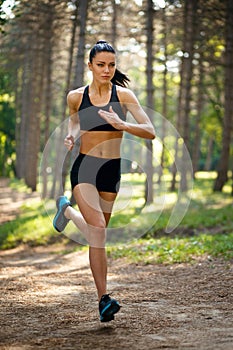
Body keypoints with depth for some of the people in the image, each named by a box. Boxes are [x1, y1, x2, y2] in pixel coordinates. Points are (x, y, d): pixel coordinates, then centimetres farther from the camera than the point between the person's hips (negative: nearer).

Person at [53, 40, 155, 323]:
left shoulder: (124, 95, -4)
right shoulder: (76, 96, 0)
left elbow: (150, 132, -10)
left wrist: (121, 124, -26)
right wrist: (71, 135, 3)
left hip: (111, 171, 2)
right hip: (84, 167, -2)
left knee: (96, 230, 16)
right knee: (98, 229, -18)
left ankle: (67, 210, 50)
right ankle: (103, 298, -12)